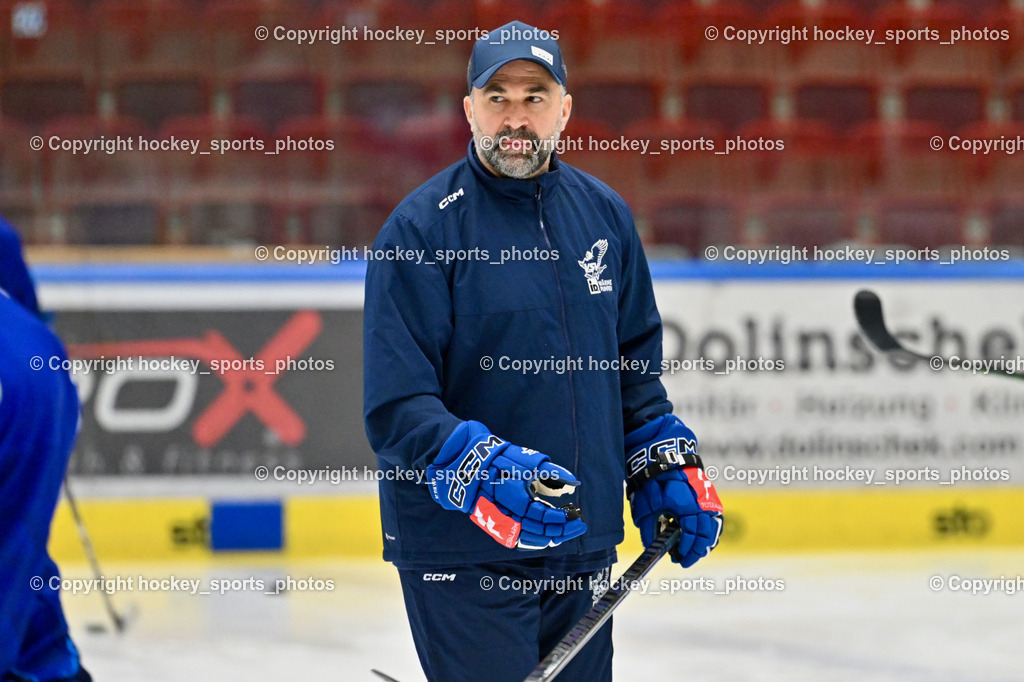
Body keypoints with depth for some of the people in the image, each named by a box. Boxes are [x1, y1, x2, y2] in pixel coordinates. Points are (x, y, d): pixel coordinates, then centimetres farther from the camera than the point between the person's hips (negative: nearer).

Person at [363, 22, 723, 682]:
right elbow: (397, 409, -15)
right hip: (461, 558, -6)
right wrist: (483, 476, -29)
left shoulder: (604, 213, 8)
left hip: (586, 544, 6)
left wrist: (668, 466, 11)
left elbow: (634, 360, 21)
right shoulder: (420, 229, -10)